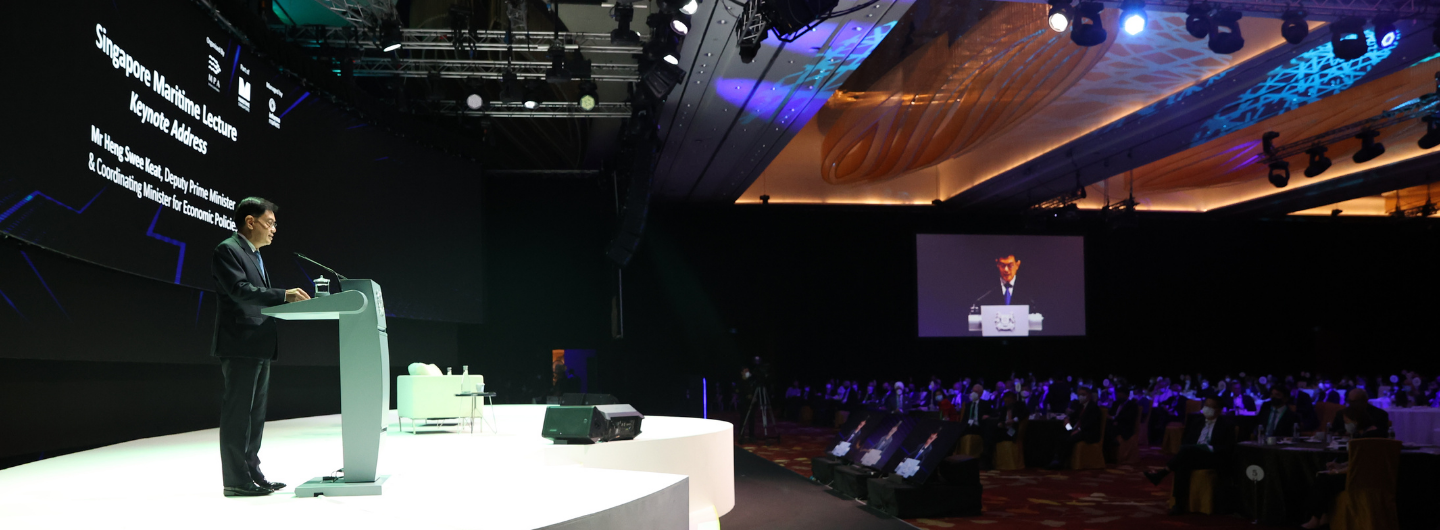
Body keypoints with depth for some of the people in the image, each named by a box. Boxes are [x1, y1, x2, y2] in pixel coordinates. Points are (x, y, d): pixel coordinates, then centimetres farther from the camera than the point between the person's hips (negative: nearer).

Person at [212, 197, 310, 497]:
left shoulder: (254, 255, 21)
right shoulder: (228, 250, -9)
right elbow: (240, 290, -22)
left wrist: (286, 299, 9)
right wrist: (283, 296, -27)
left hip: (260, 347, 10)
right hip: (240, 345, -10)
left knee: (255, 413, 13)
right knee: (237, 411, -6)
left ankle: (252, 473, 20)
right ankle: (235, 481, -3)